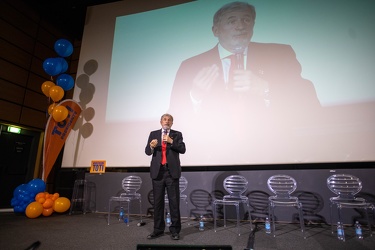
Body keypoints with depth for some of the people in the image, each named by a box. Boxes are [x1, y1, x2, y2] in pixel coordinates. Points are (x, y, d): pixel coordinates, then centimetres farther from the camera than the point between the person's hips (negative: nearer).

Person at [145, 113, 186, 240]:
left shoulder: (177, 134, 5)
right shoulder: (153, 134, 10)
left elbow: (182, 149, -7)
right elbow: (147, 152, 4)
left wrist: (171, 141, -18)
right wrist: (151, 146, -18)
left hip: (172, 171, -2)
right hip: (157, 171, 2)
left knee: (174, 201, 2)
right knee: (157, 202, 9)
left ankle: (175, 230, 14)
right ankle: (158, 229, 22)